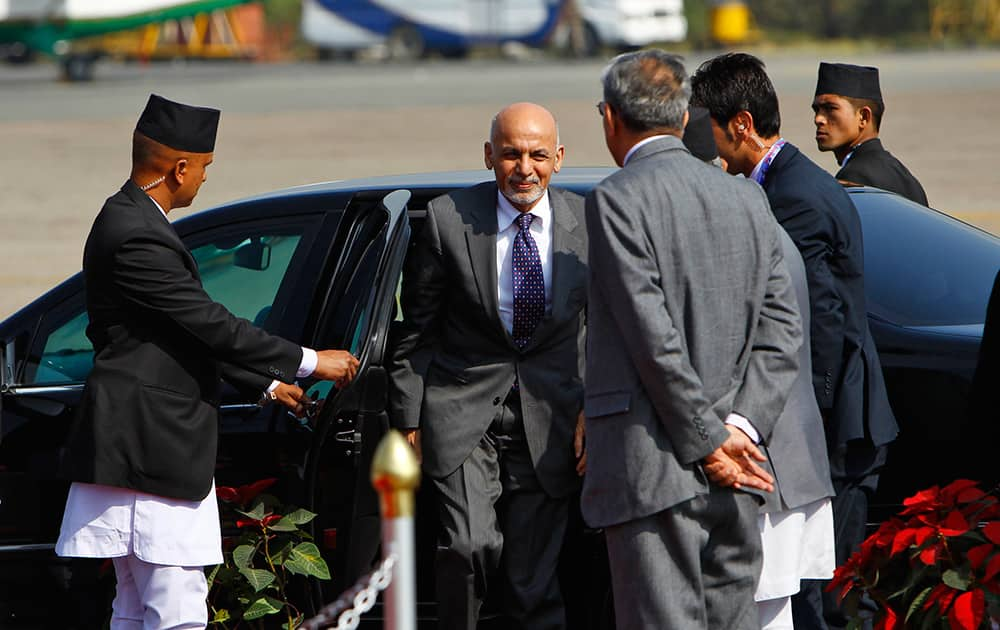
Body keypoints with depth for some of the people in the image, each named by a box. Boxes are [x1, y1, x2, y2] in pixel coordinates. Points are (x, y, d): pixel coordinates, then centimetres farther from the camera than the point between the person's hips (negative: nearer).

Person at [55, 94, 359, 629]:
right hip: (150, 452, -11)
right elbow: (210, 323, -18)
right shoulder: (136, 237, -19)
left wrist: (266, 383, 23)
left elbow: (193, 328, 22)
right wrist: (308, 362, -8)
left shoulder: (129, 221, 15)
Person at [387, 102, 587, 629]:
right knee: (470, 546, -20)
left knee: (534, 579, 2)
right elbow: (415, 329, 3)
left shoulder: (588, 226, 1)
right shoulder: (448, 219, -4)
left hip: (548, 415, 2)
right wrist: (409, 421, 1)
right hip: (463, 407, -1)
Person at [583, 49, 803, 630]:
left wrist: (711, 439, -10)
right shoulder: (747, 198, 12)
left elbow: (656, 337, -15)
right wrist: (740, 427, -1)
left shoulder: (617, 200, -9)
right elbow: (783, 327, 7)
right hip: (732, 475, 7)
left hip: (652, 470, -7)